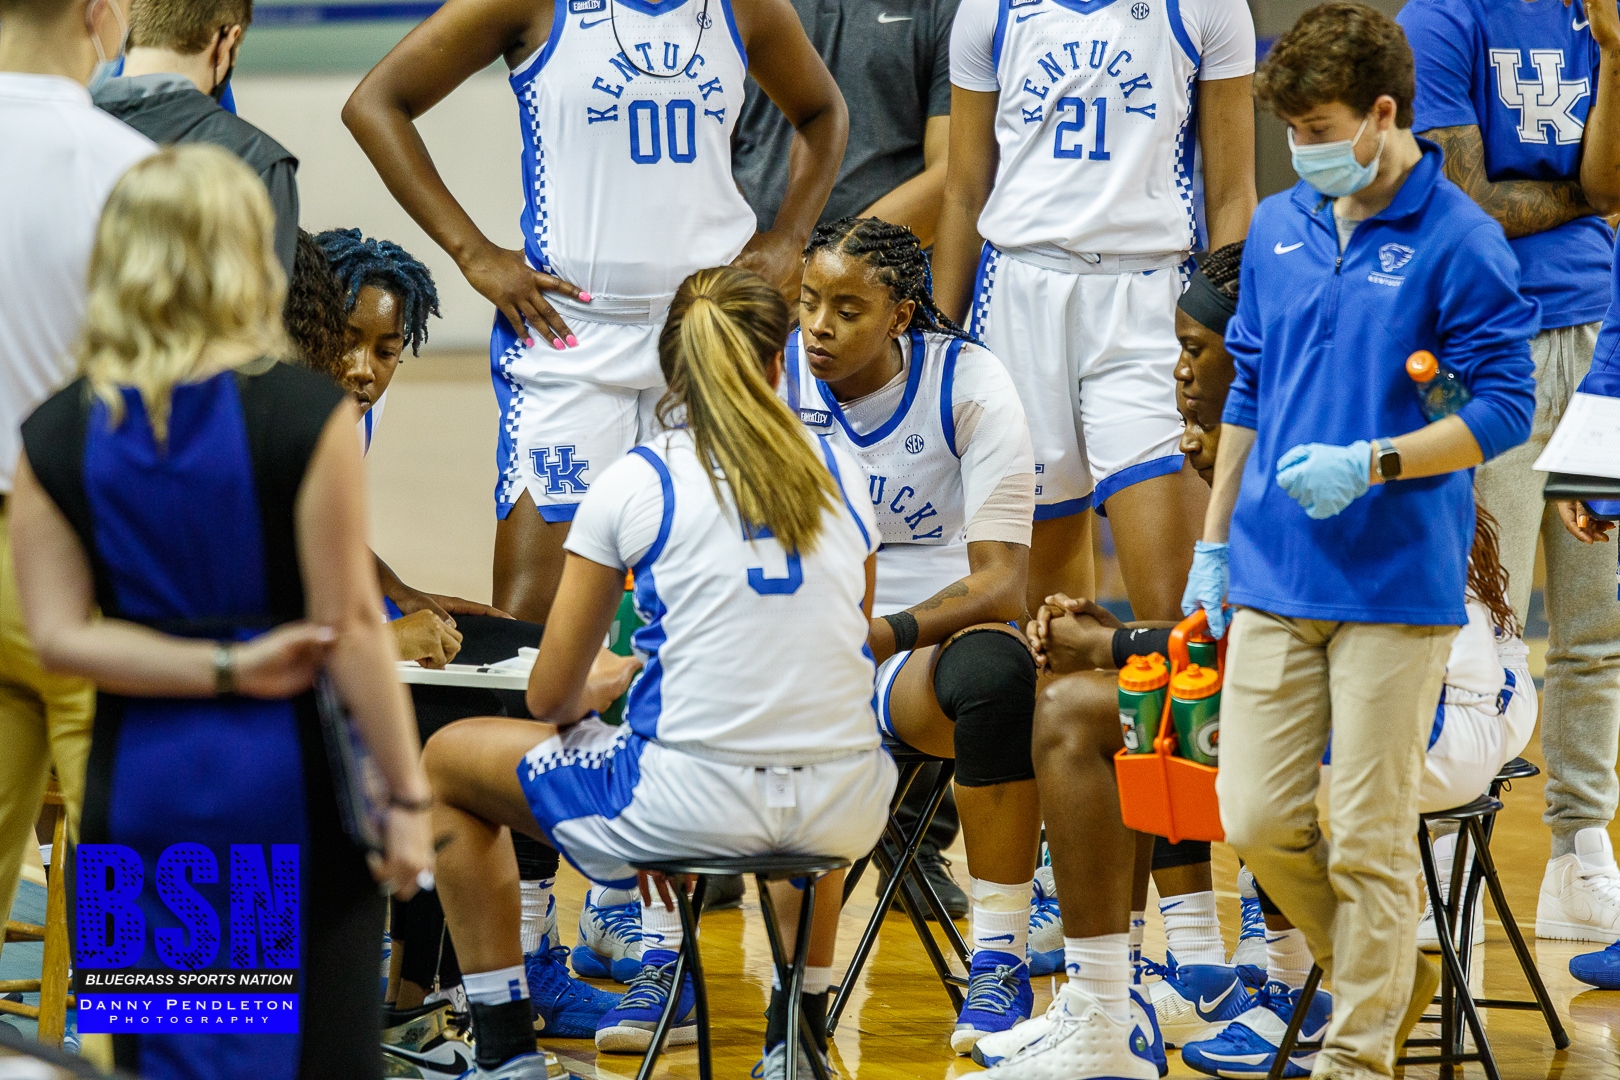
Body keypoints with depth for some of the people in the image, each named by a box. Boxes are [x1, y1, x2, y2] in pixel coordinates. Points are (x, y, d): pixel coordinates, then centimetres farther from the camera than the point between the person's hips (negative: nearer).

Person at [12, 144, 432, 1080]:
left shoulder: (58, 436, 0)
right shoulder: (306, 414, -11)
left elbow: (59, 635, -6)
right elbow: (349, 625, -12)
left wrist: (227, 669, -9)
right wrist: (407, 796, -6)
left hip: (143, 794, 3)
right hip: (290, 787, -3)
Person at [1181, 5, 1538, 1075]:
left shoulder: (1458, 242, -9)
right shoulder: (1278, 230, 10)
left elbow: (1504, 409, -10)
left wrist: (1368, 465, -19)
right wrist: (1213, 542, 19)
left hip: (1397, 582, -6)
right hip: (1274, 576, 6)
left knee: (1370, 843, -1)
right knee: (1257, 821, 3)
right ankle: (1391, 973, 26)